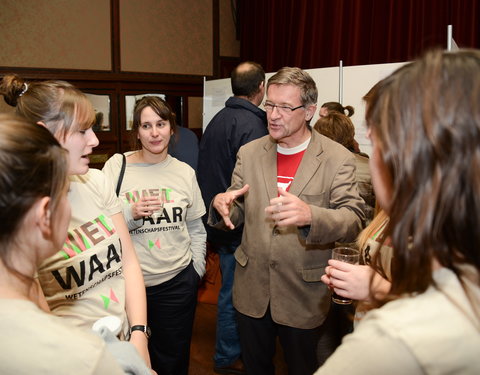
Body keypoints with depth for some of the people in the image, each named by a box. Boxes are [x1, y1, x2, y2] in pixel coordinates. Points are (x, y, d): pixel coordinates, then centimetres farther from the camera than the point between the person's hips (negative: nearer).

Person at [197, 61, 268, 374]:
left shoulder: (216, 121, 9)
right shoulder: (252, 124, -18)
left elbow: (205, 173, 13)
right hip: (240, 223, -9)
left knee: (231, 287, 22)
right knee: (234, 291, 5)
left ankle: (229, 347, 38)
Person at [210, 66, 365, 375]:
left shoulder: (338, 159, -11)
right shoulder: (249, 153, 0)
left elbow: (354, 220, -19)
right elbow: (238, 214, 4)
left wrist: (310, 215, -40)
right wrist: (222, 205, -21)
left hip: (304, 298, -3)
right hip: (252, 290, 3)